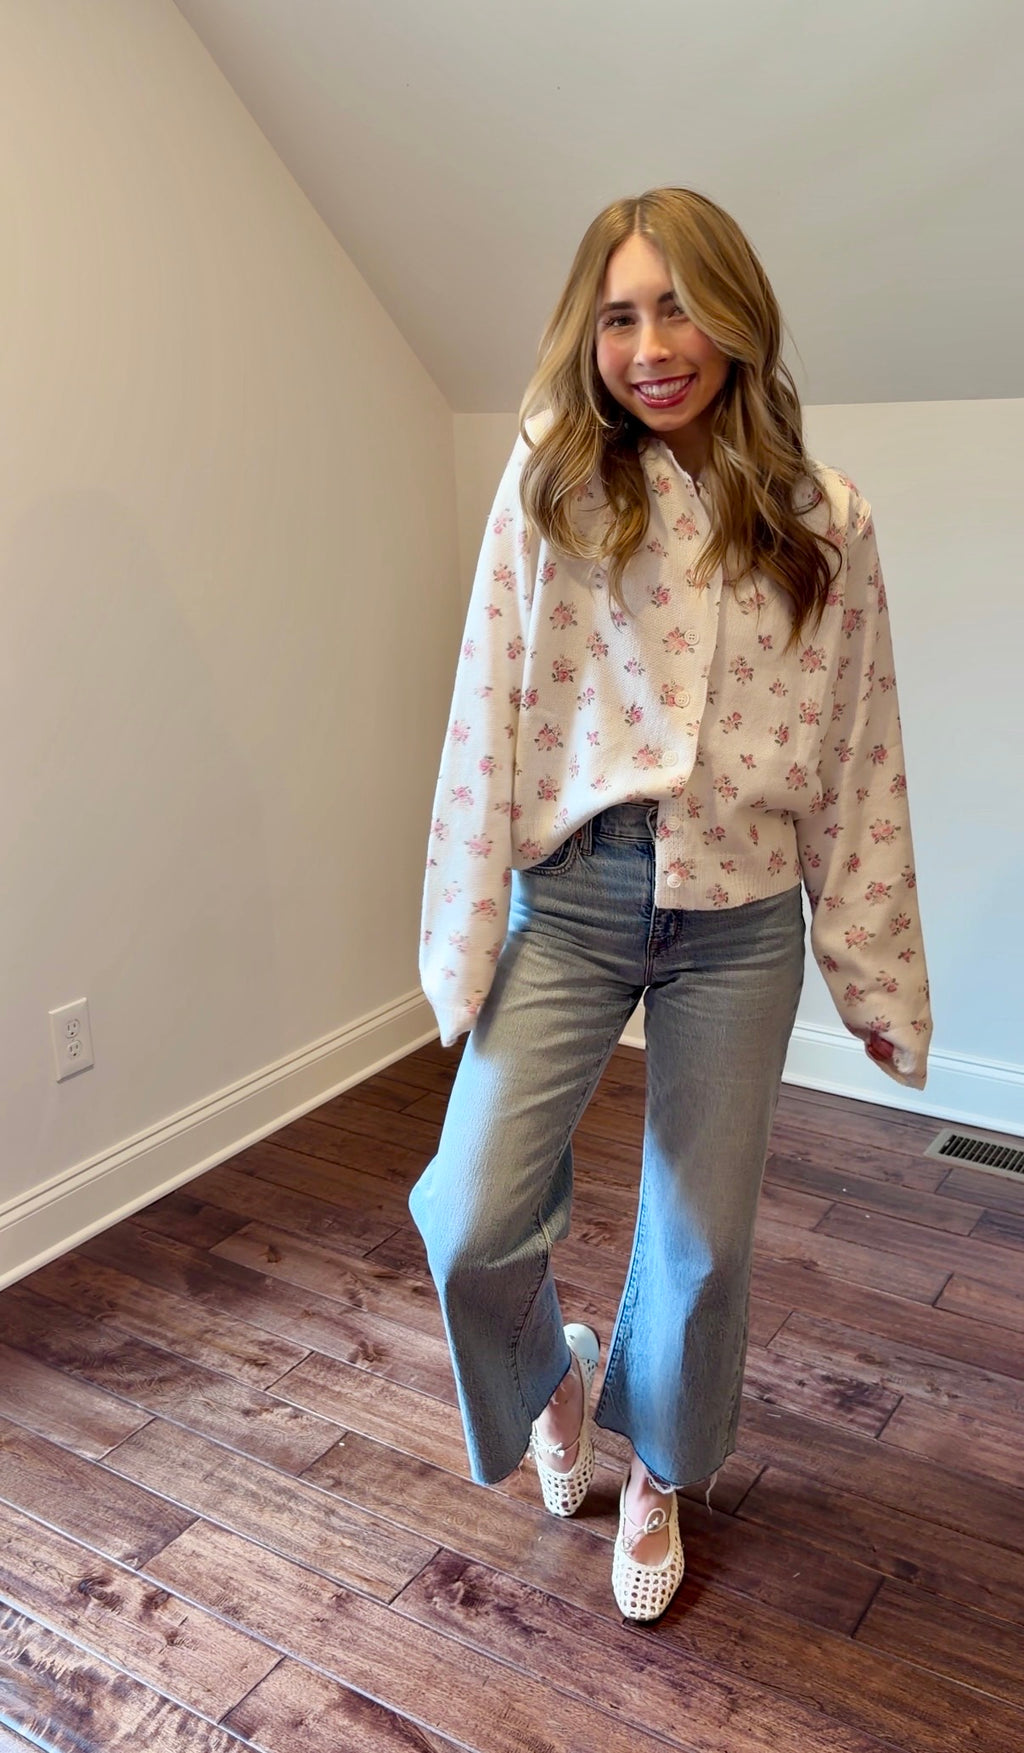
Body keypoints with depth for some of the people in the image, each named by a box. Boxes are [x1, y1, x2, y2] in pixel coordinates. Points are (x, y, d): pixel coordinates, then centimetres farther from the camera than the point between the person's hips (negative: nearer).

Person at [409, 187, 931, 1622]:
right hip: (571, 897, -1)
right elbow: (490, 714, -5)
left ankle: (658, 1475, 43)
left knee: (704, 1238, 13)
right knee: (472, 1220, -6)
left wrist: (877, 979, 5)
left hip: (741, 922, 1)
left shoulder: (826, 524, 0)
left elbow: (860, 759, 2)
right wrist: (465, 943, -6)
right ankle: (553, 1374, 32)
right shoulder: (553, 486, -4)